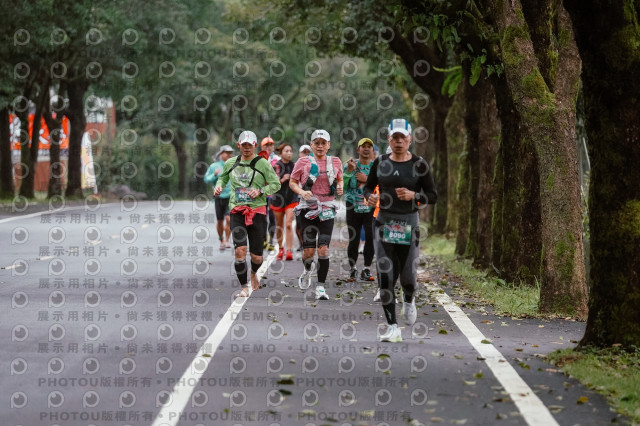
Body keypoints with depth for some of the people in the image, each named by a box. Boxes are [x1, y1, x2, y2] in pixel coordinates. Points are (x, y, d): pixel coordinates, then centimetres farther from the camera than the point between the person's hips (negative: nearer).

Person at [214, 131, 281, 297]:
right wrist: (219, 185, 7)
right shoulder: (231, 163, 9)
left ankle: (253, 273, 38)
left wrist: (260, 191, -14)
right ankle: (244, 287, -4)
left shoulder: (262, 163, 0)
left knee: (256, 256, 3)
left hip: (257, 210, -1)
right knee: (240, 250, -16)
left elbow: (276, 184, 1)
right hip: (237, 211, 1)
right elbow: (223, 177, 28)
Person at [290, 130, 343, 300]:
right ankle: (307, 271, 32)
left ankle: (320, 286, -1)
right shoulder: (303, 162, 1)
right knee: (309, 251, -3)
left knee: (323, 249, -10)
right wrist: (301, 192, -12)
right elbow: (292, 182, 7)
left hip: (327, 210, 1)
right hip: (308, 208, -1)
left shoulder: (335, 162, 6)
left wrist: (340, 187, -2)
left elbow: (340, 180, 21)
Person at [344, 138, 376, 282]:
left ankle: (366, 270, 4)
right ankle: (352, 269, 15)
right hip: (353, 207, 0)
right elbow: (341, 185, -4)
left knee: (370, 238, -5)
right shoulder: (350, 165, 7)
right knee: (353, 240, 2)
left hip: (371, 208, 0)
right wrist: (348, 171, -16)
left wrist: (367, 179, -16)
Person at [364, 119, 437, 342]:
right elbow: (368, 186, 17)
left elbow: (433, 195, 1)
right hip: (383, 223, 2)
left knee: (408, 276, 0)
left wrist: (413, 195, -17)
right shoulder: (380, 162, 7)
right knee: (385, 275, -6)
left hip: (409, 225, -2)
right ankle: (392, 327, -3)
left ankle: (409, 301, 38)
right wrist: (369, 196, -6)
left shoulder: (419, 165, -1)